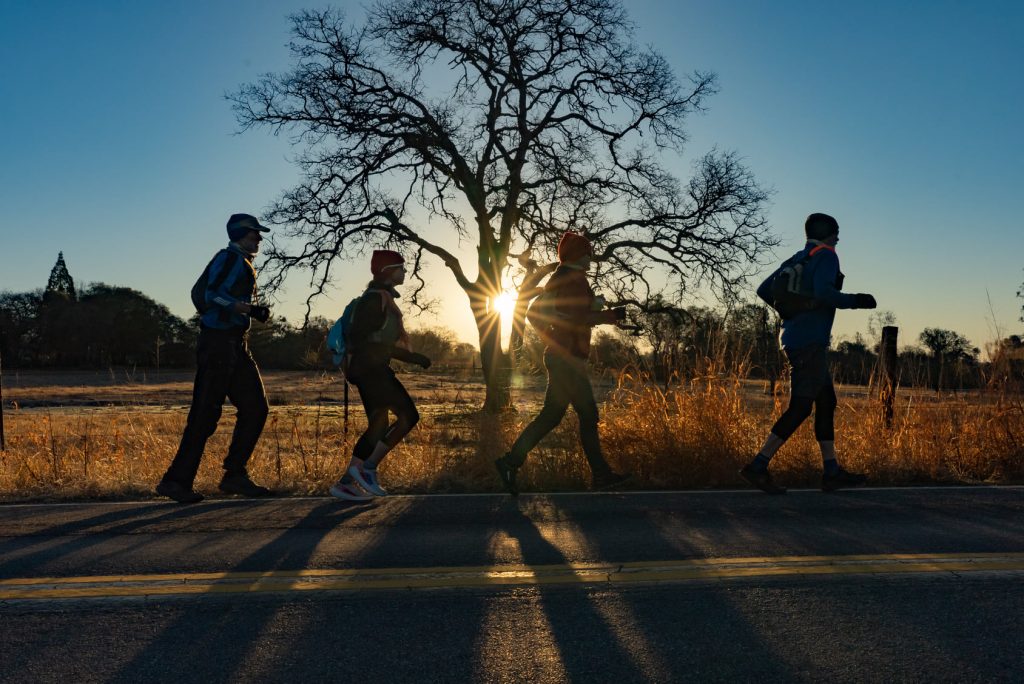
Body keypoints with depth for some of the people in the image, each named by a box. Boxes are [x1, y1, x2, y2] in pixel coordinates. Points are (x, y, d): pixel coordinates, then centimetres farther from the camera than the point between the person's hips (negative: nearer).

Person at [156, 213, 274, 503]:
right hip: (219, 344, -10)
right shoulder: (229, 258, -9)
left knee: (255, 408, 5)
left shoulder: (243, 263, 21)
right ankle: (176, 480, 1)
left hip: (235, 346, 10)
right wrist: (252, 309, -26)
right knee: (205, 414, -7)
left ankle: (235, 476, 9)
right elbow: (213, 296, -22)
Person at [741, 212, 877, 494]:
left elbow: (764, 290, 16)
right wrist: (855, 301, -10)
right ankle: (758, 466, -14)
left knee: (827, 402, 12)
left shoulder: (797, 259, 18)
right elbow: (823, 292, -23)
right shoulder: (826, 256, -6)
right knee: (800, 407, -11)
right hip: (809, 342, -10)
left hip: (795, 340, 10)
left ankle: (831, 472, 14)